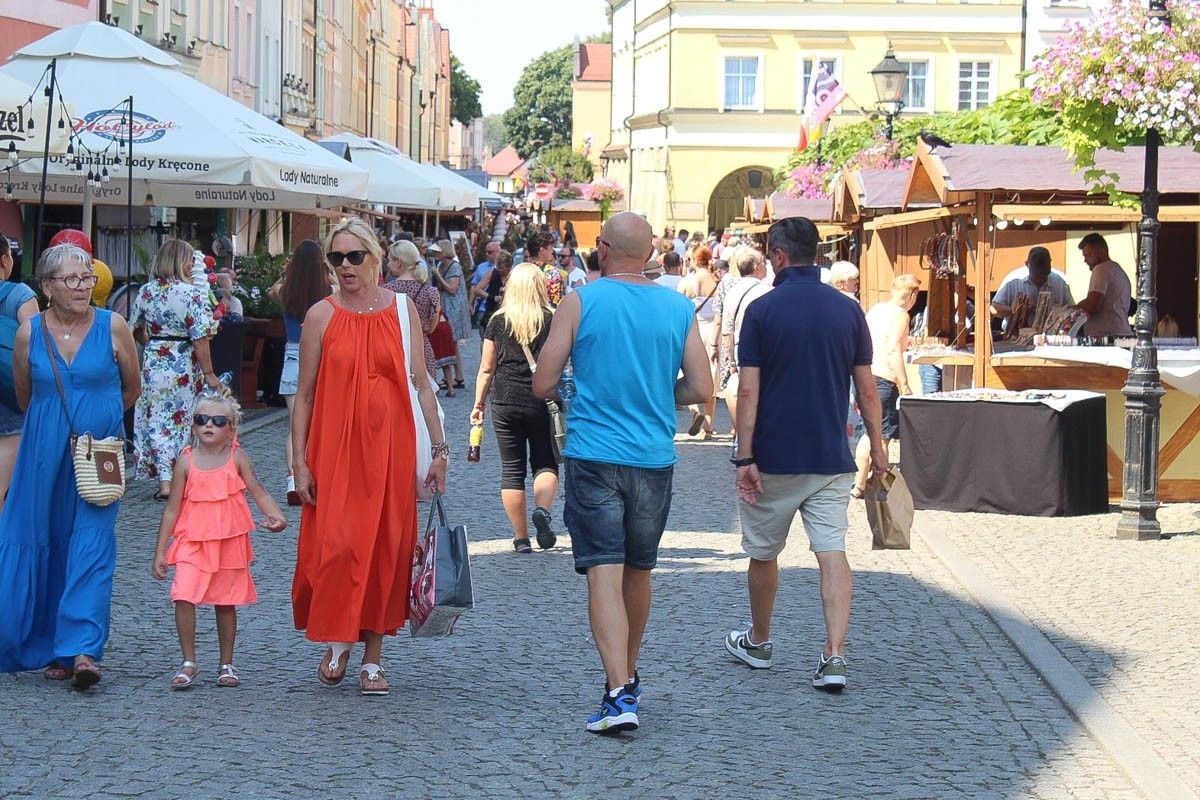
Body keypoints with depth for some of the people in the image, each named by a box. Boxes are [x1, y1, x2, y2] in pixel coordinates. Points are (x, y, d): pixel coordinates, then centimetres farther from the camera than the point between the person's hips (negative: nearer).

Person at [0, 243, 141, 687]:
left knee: (92, 544, -9)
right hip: (43, 455, 2)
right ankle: (47, 647, 16)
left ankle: (82, 649, -14)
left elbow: (131, 389, 11)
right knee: (41, 544, 6)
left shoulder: (113, 328, -4)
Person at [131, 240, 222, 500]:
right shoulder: (192, 294, -13)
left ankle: (164, 480, 2)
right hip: (184, 367, -4)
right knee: (183, 421, 7)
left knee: (157, 421, 6)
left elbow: (135, 329, 15)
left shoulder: (146, 291, 3)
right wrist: (209, 374, -10)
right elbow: (200, 339, -15)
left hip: (153, 364, 4)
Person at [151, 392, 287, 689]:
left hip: (229, 542, 1)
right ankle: (189, 662, -1)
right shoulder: (187, 460, -2)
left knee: (226, 603, 10)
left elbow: (259, 492, -3)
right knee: (183, 598, -15)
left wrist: (276, 516, -24)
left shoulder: (237, 458, 0)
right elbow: (172, 508, 2)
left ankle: (226, 664, 25)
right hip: (192, 542, -1)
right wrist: (160, 551, 1)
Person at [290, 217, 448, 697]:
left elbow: (421, 384, 9)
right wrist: (300, 461, -2)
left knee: (386, 547, 3)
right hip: (334, 447, -1)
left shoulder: (402, 310, 6)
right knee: (335, 543, -7)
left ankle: (373, 658, 13)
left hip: (391, 447, 1)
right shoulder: (321, 316, 2)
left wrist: (439, 448, 4)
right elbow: (304, 394, 3)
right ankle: (336, 643, 16)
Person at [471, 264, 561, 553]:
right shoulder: (552, 320, -3)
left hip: (505, 403, 1)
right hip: (541, 402, -1)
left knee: (512, 469, 7)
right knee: (545, 462, 14)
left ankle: (521, 538, 8)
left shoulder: (498, 321, 0)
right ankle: (542, 510, -14)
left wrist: (479, 403, 12)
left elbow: (486, 369, 3)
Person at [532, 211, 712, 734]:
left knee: (604, 573, -7)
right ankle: (627, 676, 35)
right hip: (654, 457, 3)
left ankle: (619, 696, -19)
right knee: (637, 570, 19)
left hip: (593, 456, -3)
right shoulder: (678, 308, 2)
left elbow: (543, 385, -5)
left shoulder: (580, 302, -6)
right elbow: (701, 389, 1)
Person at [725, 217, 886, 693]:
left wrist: (744, 458, -9)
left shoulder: (763, 310, -8)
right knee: (832, 552, -1)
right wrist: (877, 447, 15)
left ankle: (758, 643, 32)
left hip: (774, 458, -2)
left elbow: (749, 391, -11)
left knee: (763, 553, 15)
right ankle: (834, 657, -13)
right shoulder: (848, 310, 2)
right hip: (831, 458, 2)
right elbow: (866, 389, 4)